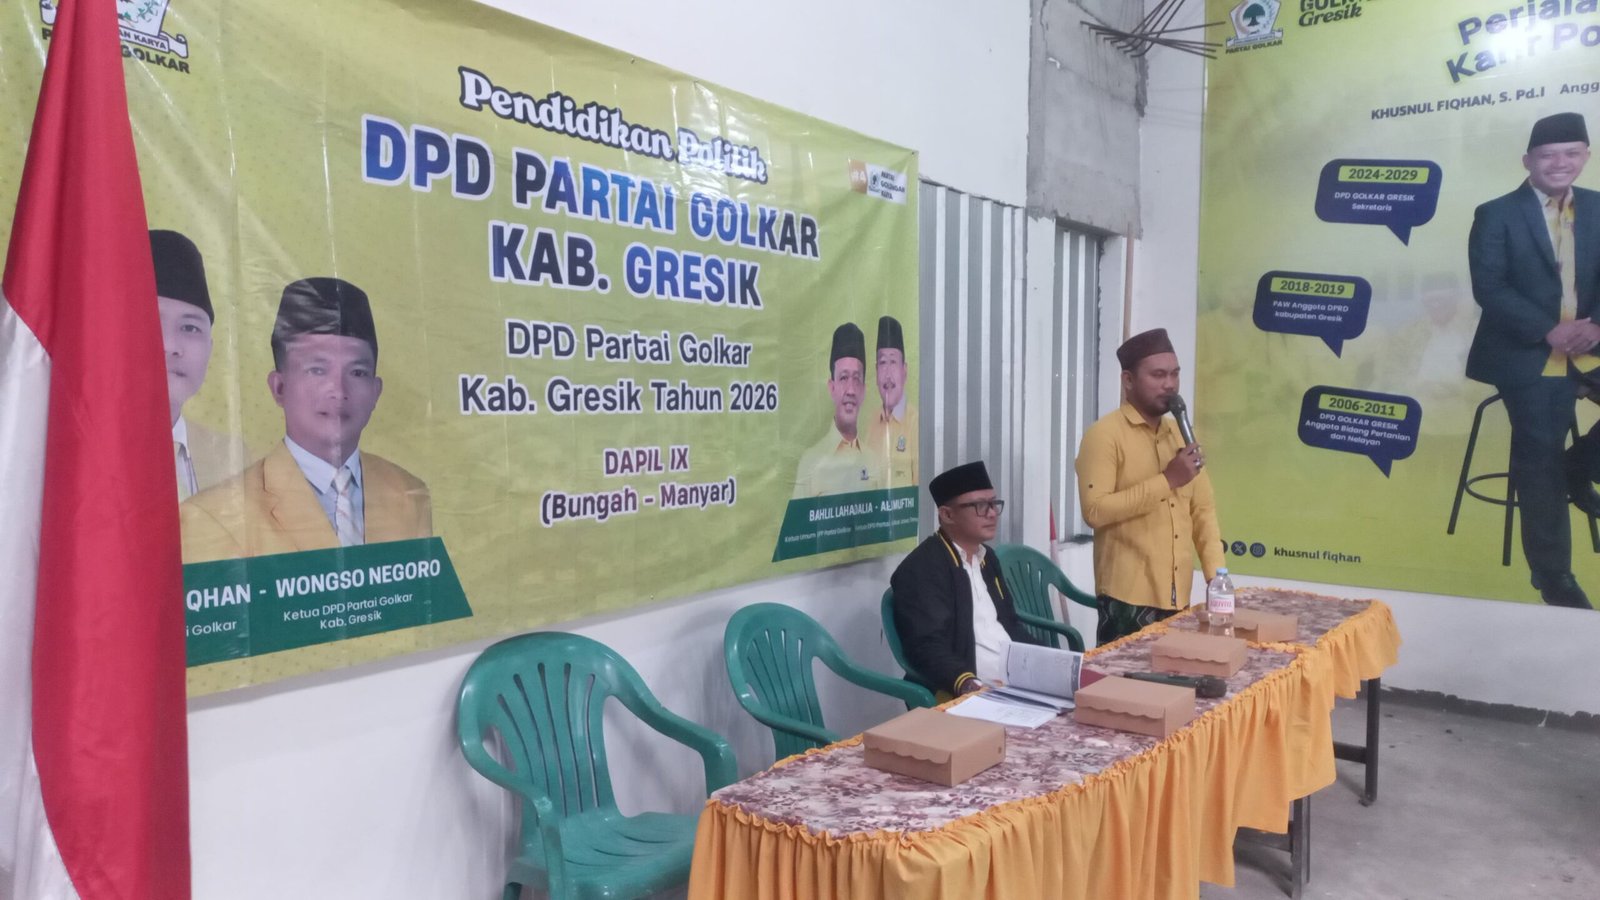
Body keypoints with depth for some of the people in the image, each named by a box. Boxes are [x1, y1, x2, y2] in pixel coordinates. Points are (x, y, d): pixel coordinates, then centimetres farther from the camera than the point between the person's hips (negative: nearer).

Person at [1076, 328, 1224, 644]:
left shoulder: (1180, 435, 13)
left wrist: (1217, 577, 4)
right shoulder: (1105, 434, -9)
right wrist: (1167, 480, -18)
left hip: (1179, 598, 6)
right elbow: (1095, 511, -19)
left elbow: (1202, 511, 14)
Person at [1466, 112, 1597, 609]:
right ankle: (1554, 578, 15)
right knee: (1540, 467, 2)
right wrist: (1549, 331, -23)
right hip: (1528, 356, -4)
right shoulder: (1497, 215, -5)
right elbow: (1488, 287, -14)